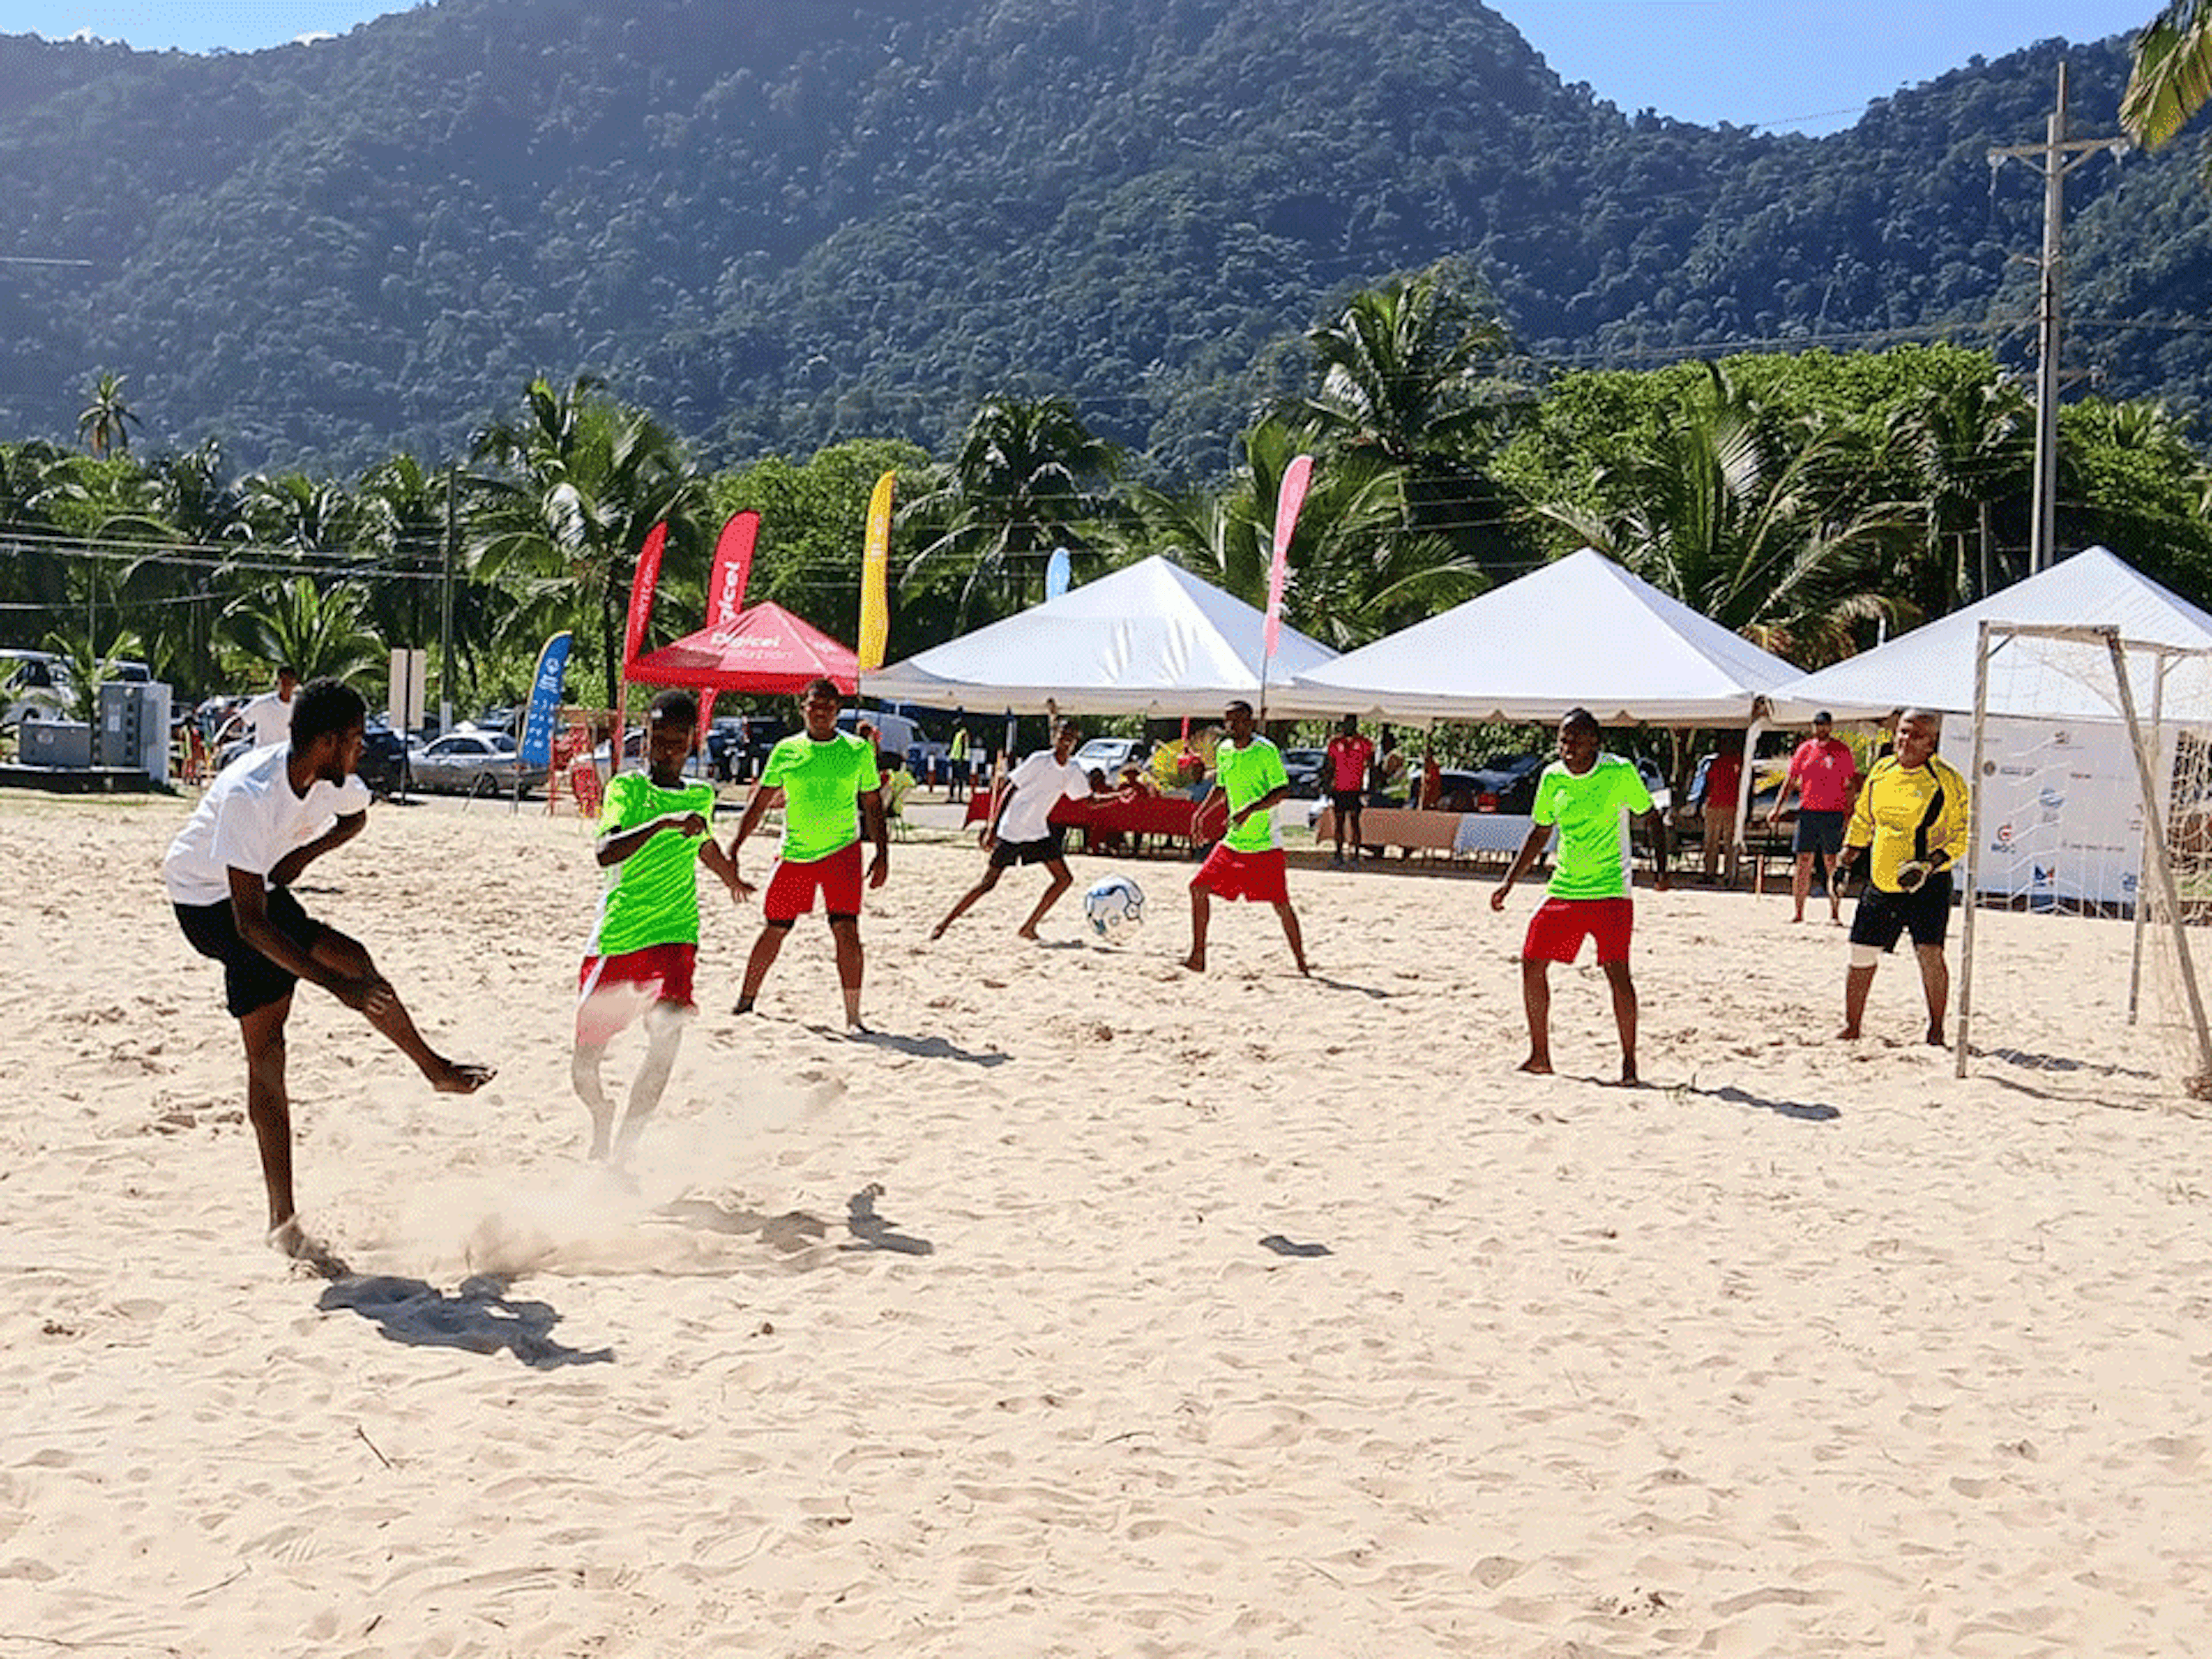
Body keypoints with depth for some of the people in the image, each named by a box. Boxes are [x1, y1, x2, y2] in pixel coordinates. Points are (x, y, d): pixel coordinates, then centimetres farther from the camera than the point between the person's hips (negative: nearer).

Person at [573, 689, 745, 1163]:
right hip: (614, 938, -2)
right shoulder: (628, 788, -6)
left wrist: (732, 879, 52)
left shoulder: (702, 795, 10)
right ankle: (602, 1117, 41)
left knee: (667, 1036, -24)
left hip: (674, 933, 2)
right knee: (584, 1066, 6)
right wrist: (664, 822, -36)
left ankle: (623, 1150, -16)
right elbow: (606, 853, -25)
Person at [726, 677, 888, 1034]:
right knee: (775, 928, 8)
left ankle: (853, 1017, -6)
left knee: (846, 930, -11)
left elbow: (873, 807, 8)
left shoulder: (858, 750, 2)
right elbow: (759, 804, 8)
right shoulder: (786, 751, 4)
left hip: (842, 850, -1)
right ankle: (746, 1001, 27)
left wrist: (882, 855, 1)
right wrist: (733, 849, 3)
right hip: (794, 853, 1)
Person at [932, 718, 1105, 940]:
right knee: (988, 883, -6)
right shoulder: (1040, 761, -14)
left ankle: (1027, 929, 1)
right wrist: (993, 828, -15)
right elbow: (1009, 792, -12)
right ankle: (943, 925, 5)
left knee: (1064, 879, -6)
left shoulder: (1073, 771, 3)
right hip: (1011, 832, -6)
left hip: (1038, 832, 6)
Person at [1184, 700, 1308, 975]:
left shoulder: (1266, 751, -12)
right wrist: (1201, 813, 9)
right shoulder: (1224, 751, 7)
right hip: (1233, 841, 6)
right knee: (1199, 887, -4)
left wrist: (1250, 809, -26)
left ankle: (1301, 963, 13)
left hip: (1265, 843, -6)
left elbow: (1283, 790, -15)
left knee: (1281, 904, -2)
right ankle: (1198, 957, 2)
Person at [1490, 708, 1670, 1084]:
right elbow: (1540, 832, 15)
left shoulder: (1620, 772, -9)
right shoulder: (1552, 777, 3)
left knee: (1617, 972, -13)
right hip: (1563, 889, 5)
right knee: (1532, 963, 2)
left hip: (1611, 891, -5)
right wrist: (1509, 882, 13)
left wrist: (1662, 869, -8)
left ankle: (1629, 1060, 0)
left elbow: (1653, 817, 3)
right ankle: (1540, 1056, 16)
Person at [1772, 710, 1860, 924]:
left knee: (1833, 866, -3)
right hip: (1807, 811, 3)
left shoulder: (1842, 750, 3)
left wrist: (1849, 811, -7)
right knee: (1803, 863, 2)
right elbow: (1790, 781, 13)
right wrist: (1777, 808, 7)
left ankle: (1835, 914, 0)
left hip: (1833, 814, -3)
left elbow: (1852, 784, 3)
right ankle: (1799, 912, 7)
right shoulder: (1805, 749, 11)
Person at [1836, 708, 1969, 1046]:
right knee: (1862, 952, 6)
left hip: (1927, 884, -5)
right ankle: (1851, 1026, 22)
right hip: (1880, 880, 5)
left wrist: (1931, 864, -18)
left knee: (1929, 952, -16)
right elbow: (1863, 817, 24)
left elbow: (1962, 835, -6)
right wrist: (1850, 851, 13)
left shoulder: (1947, 780, -7)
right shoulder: (1880, 771, 8)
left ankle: (1936, 1030, -2)